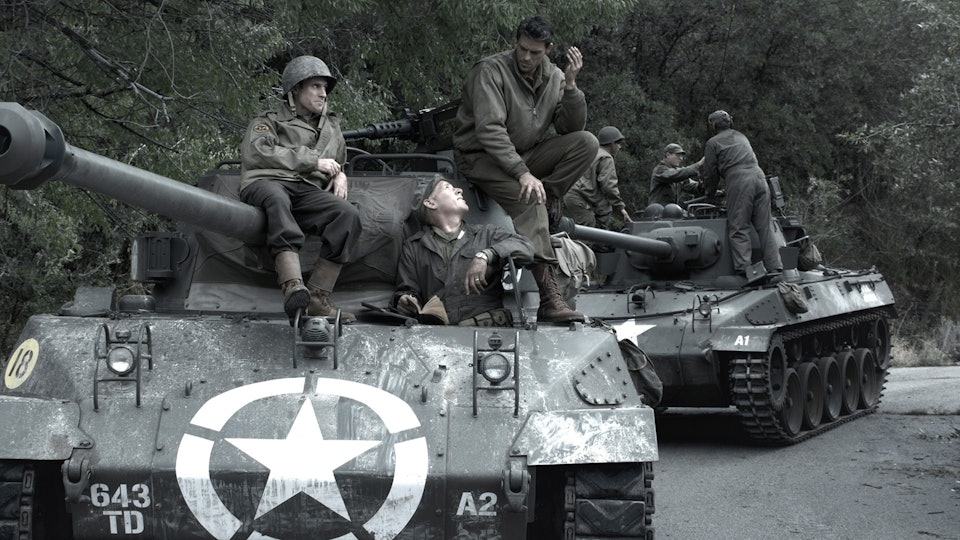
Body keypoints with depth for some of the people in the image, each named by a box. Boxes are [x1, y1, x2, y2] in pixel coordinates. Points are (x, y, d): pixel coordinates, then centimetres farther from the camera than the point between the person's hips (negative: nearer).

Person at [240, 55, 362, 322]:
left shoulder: (331, 128, 35)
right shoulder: (268, 122, 19)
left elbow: (338, 165, 45)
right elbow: (256, 153, -2)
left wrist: (340, 177, 16)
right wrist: (312, 160, -6)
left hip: (308, 191, 4)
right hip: (266, 182, -4)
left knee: (348, 215, -29)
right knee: (276, 198, -43)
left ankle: (318, 297, -34)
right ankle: (292, 286, -59)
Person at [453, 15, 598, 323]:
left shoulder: (553, 77, 3)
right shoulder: (490, 71, -16)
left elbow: (572, 128, -2)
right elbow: (489, 130, -25)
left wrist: (570, 85, -16)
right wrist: (522, 173, -33)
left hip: (526, 156, 6)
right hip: (482, 157, -6)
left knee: (587, 143, -14)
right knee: (529, 198, -34)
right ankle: (547, 296, -41)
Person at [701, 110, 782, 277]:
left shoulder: (713, 143, 10)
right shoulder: (741, 137, 28)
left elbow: (710, 173, 11)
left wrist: (710, 193, 27)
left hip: (739, 182, -5)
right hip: (759, 176, 5)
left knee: (738, 229, -5)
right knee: (765, 227, 4)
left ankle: (744, 269, -18)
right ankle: (775, 268, -3)